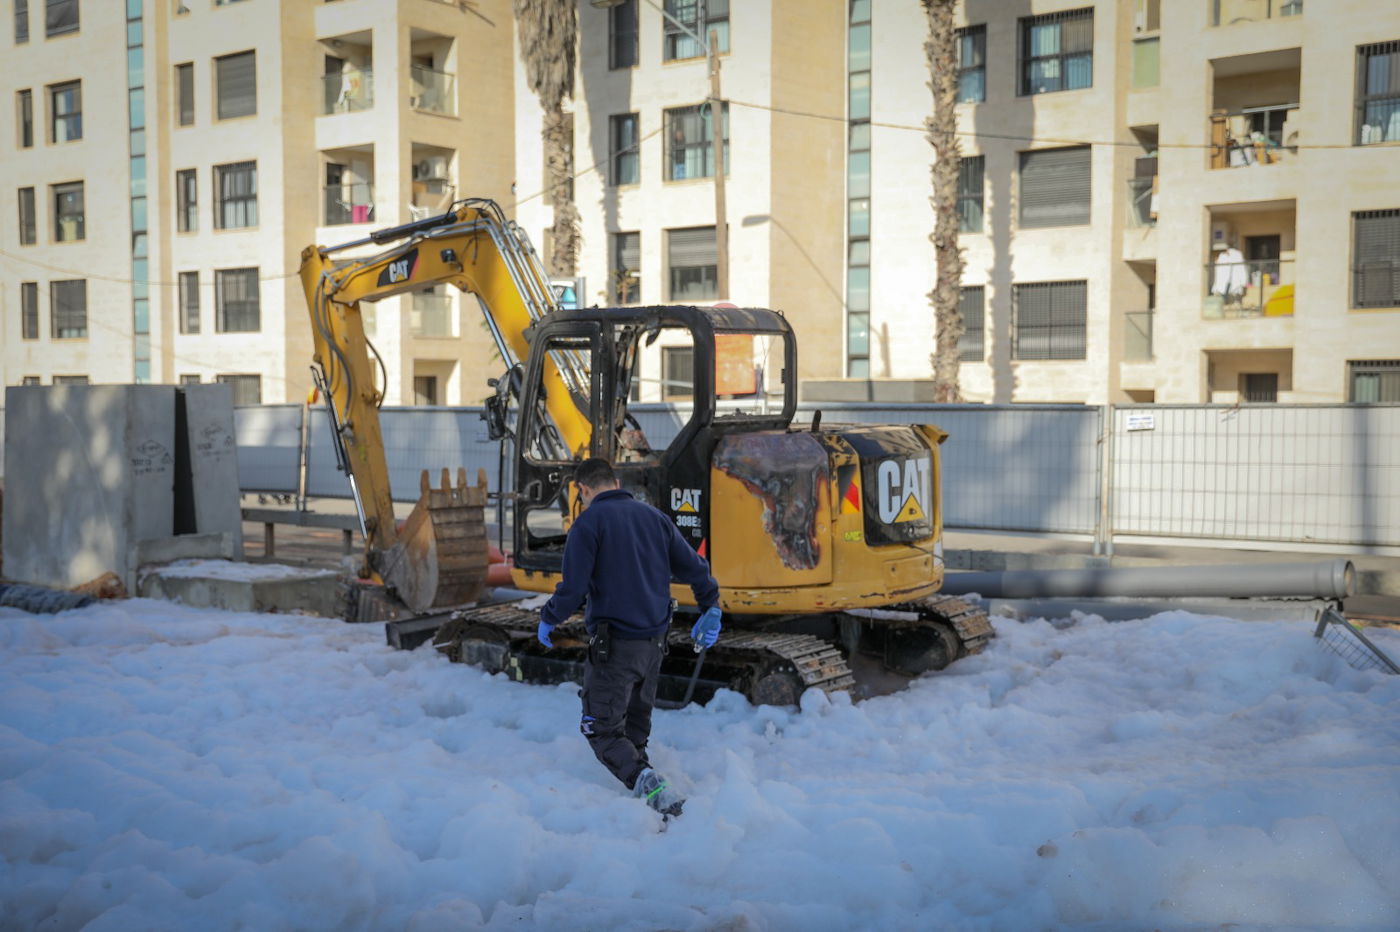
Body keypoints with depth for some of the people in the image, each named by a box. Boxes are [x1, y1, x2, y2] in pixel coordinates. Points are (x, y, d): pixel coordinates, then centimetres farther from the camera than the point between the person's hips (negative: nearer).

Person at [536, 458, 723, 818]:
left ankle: (647, 783, -22)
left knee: (602, 729, -2)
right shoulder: (653, 516, 10)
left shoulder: (588, 523, -9)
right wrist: (710, 609, 25)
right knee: (636, 727, 21)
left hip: (614, 643, -6)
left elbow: (574, 588, -14)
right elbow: (694, 567, 11)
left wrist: (548, 619, 4)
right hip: (654, 641, 6)